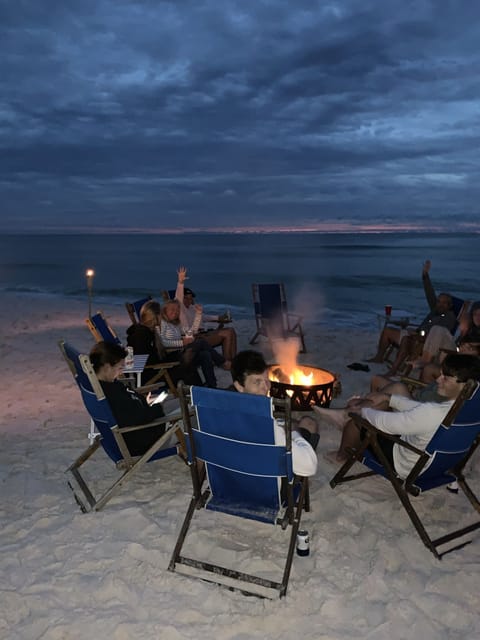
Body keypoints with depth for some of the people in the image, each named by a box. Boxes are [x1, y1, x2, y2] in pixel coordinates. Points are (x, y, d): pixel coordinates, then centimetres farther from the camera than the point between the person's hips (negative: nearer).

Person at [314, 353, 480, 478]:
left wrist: (362, 411, -8)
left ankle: (341, 454, 34)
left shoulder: (434, 413, -39)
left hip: (403, 466, -8)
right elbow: (422, 410, 4)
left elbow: (384, 423, -28)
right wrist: (387, 397, 7)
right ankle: (344, 414, 16)